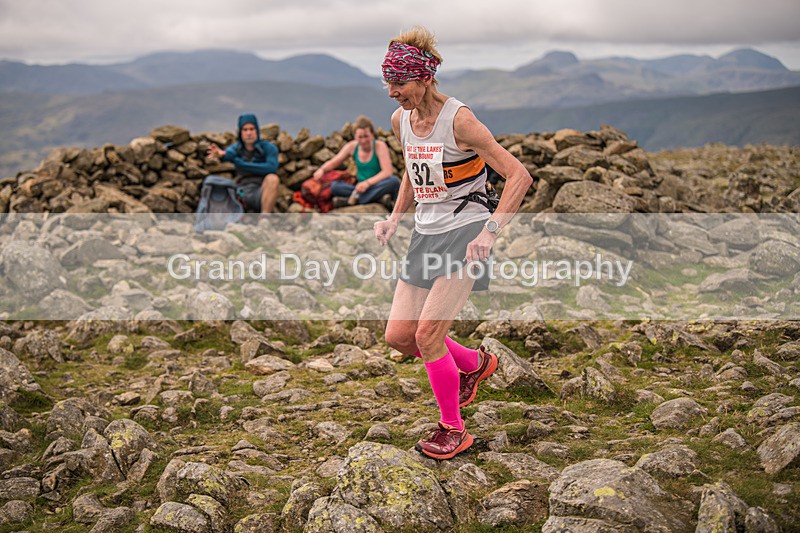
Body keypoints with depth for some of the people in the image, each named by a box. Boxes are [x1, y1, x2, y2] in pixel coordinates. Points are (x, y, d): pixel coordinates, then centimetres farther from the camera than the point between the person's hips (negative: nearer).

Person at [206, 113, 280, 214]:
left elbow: (272, 168, -19)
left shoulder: (269, 148, 1)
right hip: (243, 194, 3)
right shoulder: (236, 148, 9)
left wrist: (241, 163, -15)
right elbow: (229, 153, -17)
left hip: (262, 194, -3)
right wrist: (222, 154, -44)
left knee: (272, 178, -34)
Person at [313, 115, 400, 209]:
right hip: (362, 188, 3)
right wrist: (322, 169, -13)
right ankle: (378, 198, -31)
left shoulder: (380, 146, -9)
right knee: (334, 186, -23)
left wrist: (368, 182, -30)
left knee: (394, 181, -36)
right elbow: (333, 163, 9)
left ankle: (357, 199, -33)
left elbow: (387, 172, -19)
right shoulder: (352, 147, 1)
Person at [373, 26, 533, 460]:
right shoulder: (400, 120, 4)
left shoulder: (459, 120, -17)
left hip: (465, 233, -7)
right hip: (425, 235, 8)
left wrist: (489, 232, -26)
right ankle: (474, 364, 30)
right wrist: (394, 218, 10)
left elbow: (519, 176, -18)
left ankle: (453, 430, 8)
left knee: (427, 334, -13)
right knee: (398, 335, 4)